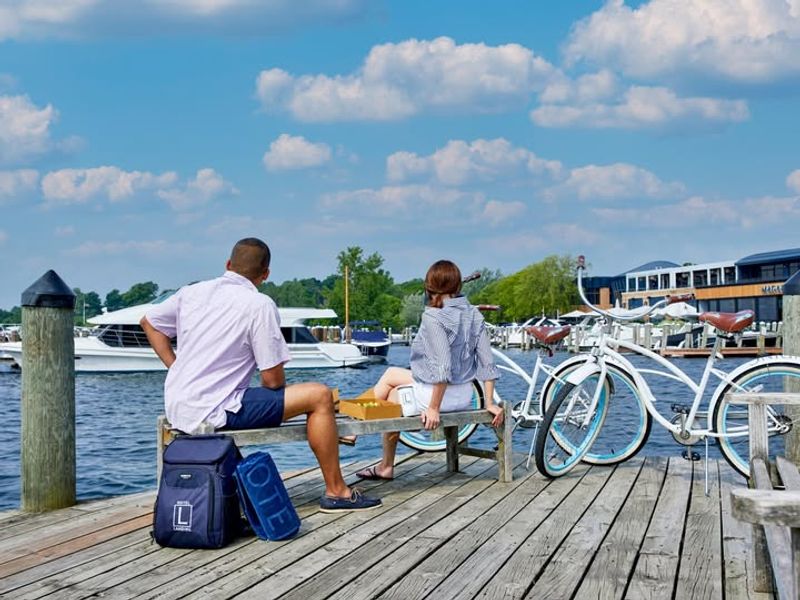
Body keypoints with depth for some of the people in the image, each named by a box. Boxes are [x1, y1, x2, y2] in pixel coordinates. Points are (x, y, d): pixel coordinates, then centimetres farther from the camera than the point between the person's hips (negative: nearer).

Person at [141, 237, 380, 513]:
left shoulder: (192, 292, 8)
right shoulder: (259, 305, -11)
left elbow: (148, 322, 22)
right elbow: (273, 379, -11)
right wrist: (281, 400, 11)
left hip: (176, 408, 8)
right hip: (213, 412, -8)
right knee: (320, 396, -4)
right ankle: (336, 492, 4)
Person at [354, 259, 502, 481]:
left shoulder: (433, 317, -20)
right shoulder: (474, 315, 1)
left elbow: (442, 366, -28)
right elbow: (486, 362, 0)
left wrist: (433, 408, -22)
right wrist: (489, 403, 4)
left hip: (434, 394, -7)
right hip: (465, 397, 7)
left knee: (393, 396, 23)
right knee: (391, 374, 25)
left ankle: (386, 467, 32)